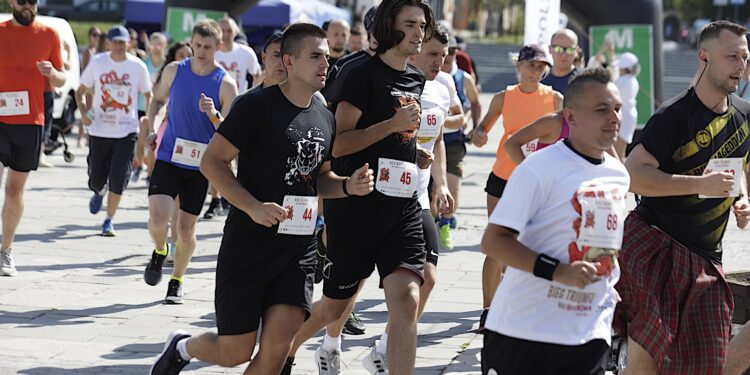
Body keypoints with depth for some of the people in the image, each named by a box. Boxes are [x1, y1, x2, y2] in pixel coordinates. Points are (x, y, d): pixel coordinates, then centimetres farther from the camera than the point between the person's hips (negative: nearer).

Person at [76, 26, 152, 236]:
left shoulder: (138, 66, -2)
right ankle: (100, 192, 45)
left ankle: (109, 221, 6)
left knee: (118, 180, -8)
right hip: (99, 130, 1)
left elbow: (148, 96, 9)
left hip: (127, 132, -1)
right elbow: (82, 90, 8)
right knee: (96, 179, 8)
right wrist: (83, 112, -9)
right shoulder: (97, 62, -1)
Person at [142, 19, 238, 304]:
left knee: (186, 229, 6)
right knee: (158, 218, -16)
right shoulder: (174, 70, -1)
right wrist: (151, 130, 6)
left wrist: (214, 115, -29)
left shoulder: (226, 84, -8)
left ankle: (177, 281, 26)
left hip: (200, 164, -1)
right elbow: (158, 99, 19)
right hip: (168, 157, 1)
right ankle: (159, 252, 17)